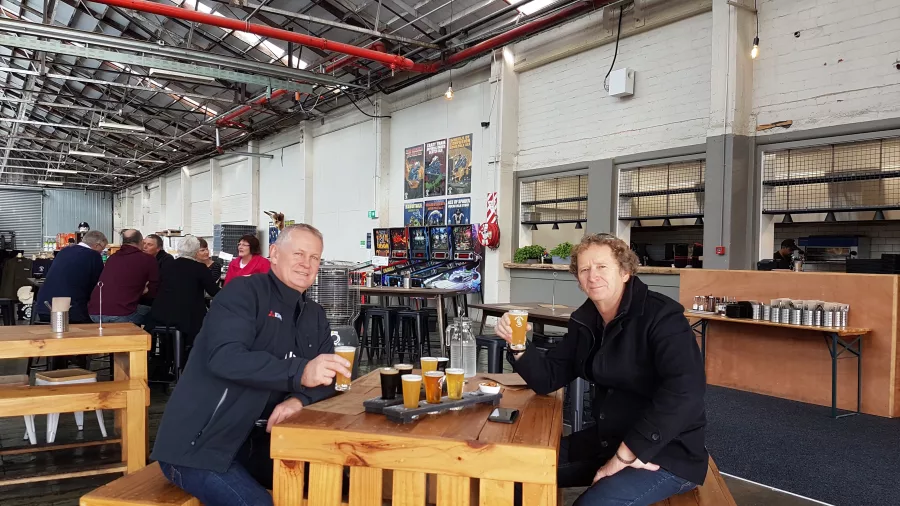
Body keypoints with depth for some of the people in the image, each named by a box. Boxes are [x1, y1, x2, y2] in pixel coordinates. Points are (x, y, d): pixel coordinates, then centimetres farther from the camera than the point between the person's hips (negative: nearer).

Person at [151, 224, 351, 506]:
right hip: (198, 447, -7)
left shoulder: (314, 316, 11)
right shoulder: (243, 292, -12)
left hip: (254, 442, 7)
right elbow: (225, 358, -28)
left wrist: (300, 399, -20)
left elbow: (328, 376, 3)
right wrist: (300, 373, -39)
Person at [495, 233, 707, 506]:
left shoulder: (660, 316, -19)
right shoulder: (586, 321, 3)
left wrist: (626, 454, -30)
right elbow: (548, 379, 4)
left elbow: (684, 390, -32)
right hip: (608, 439, 7)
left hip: (668, 453, -7)